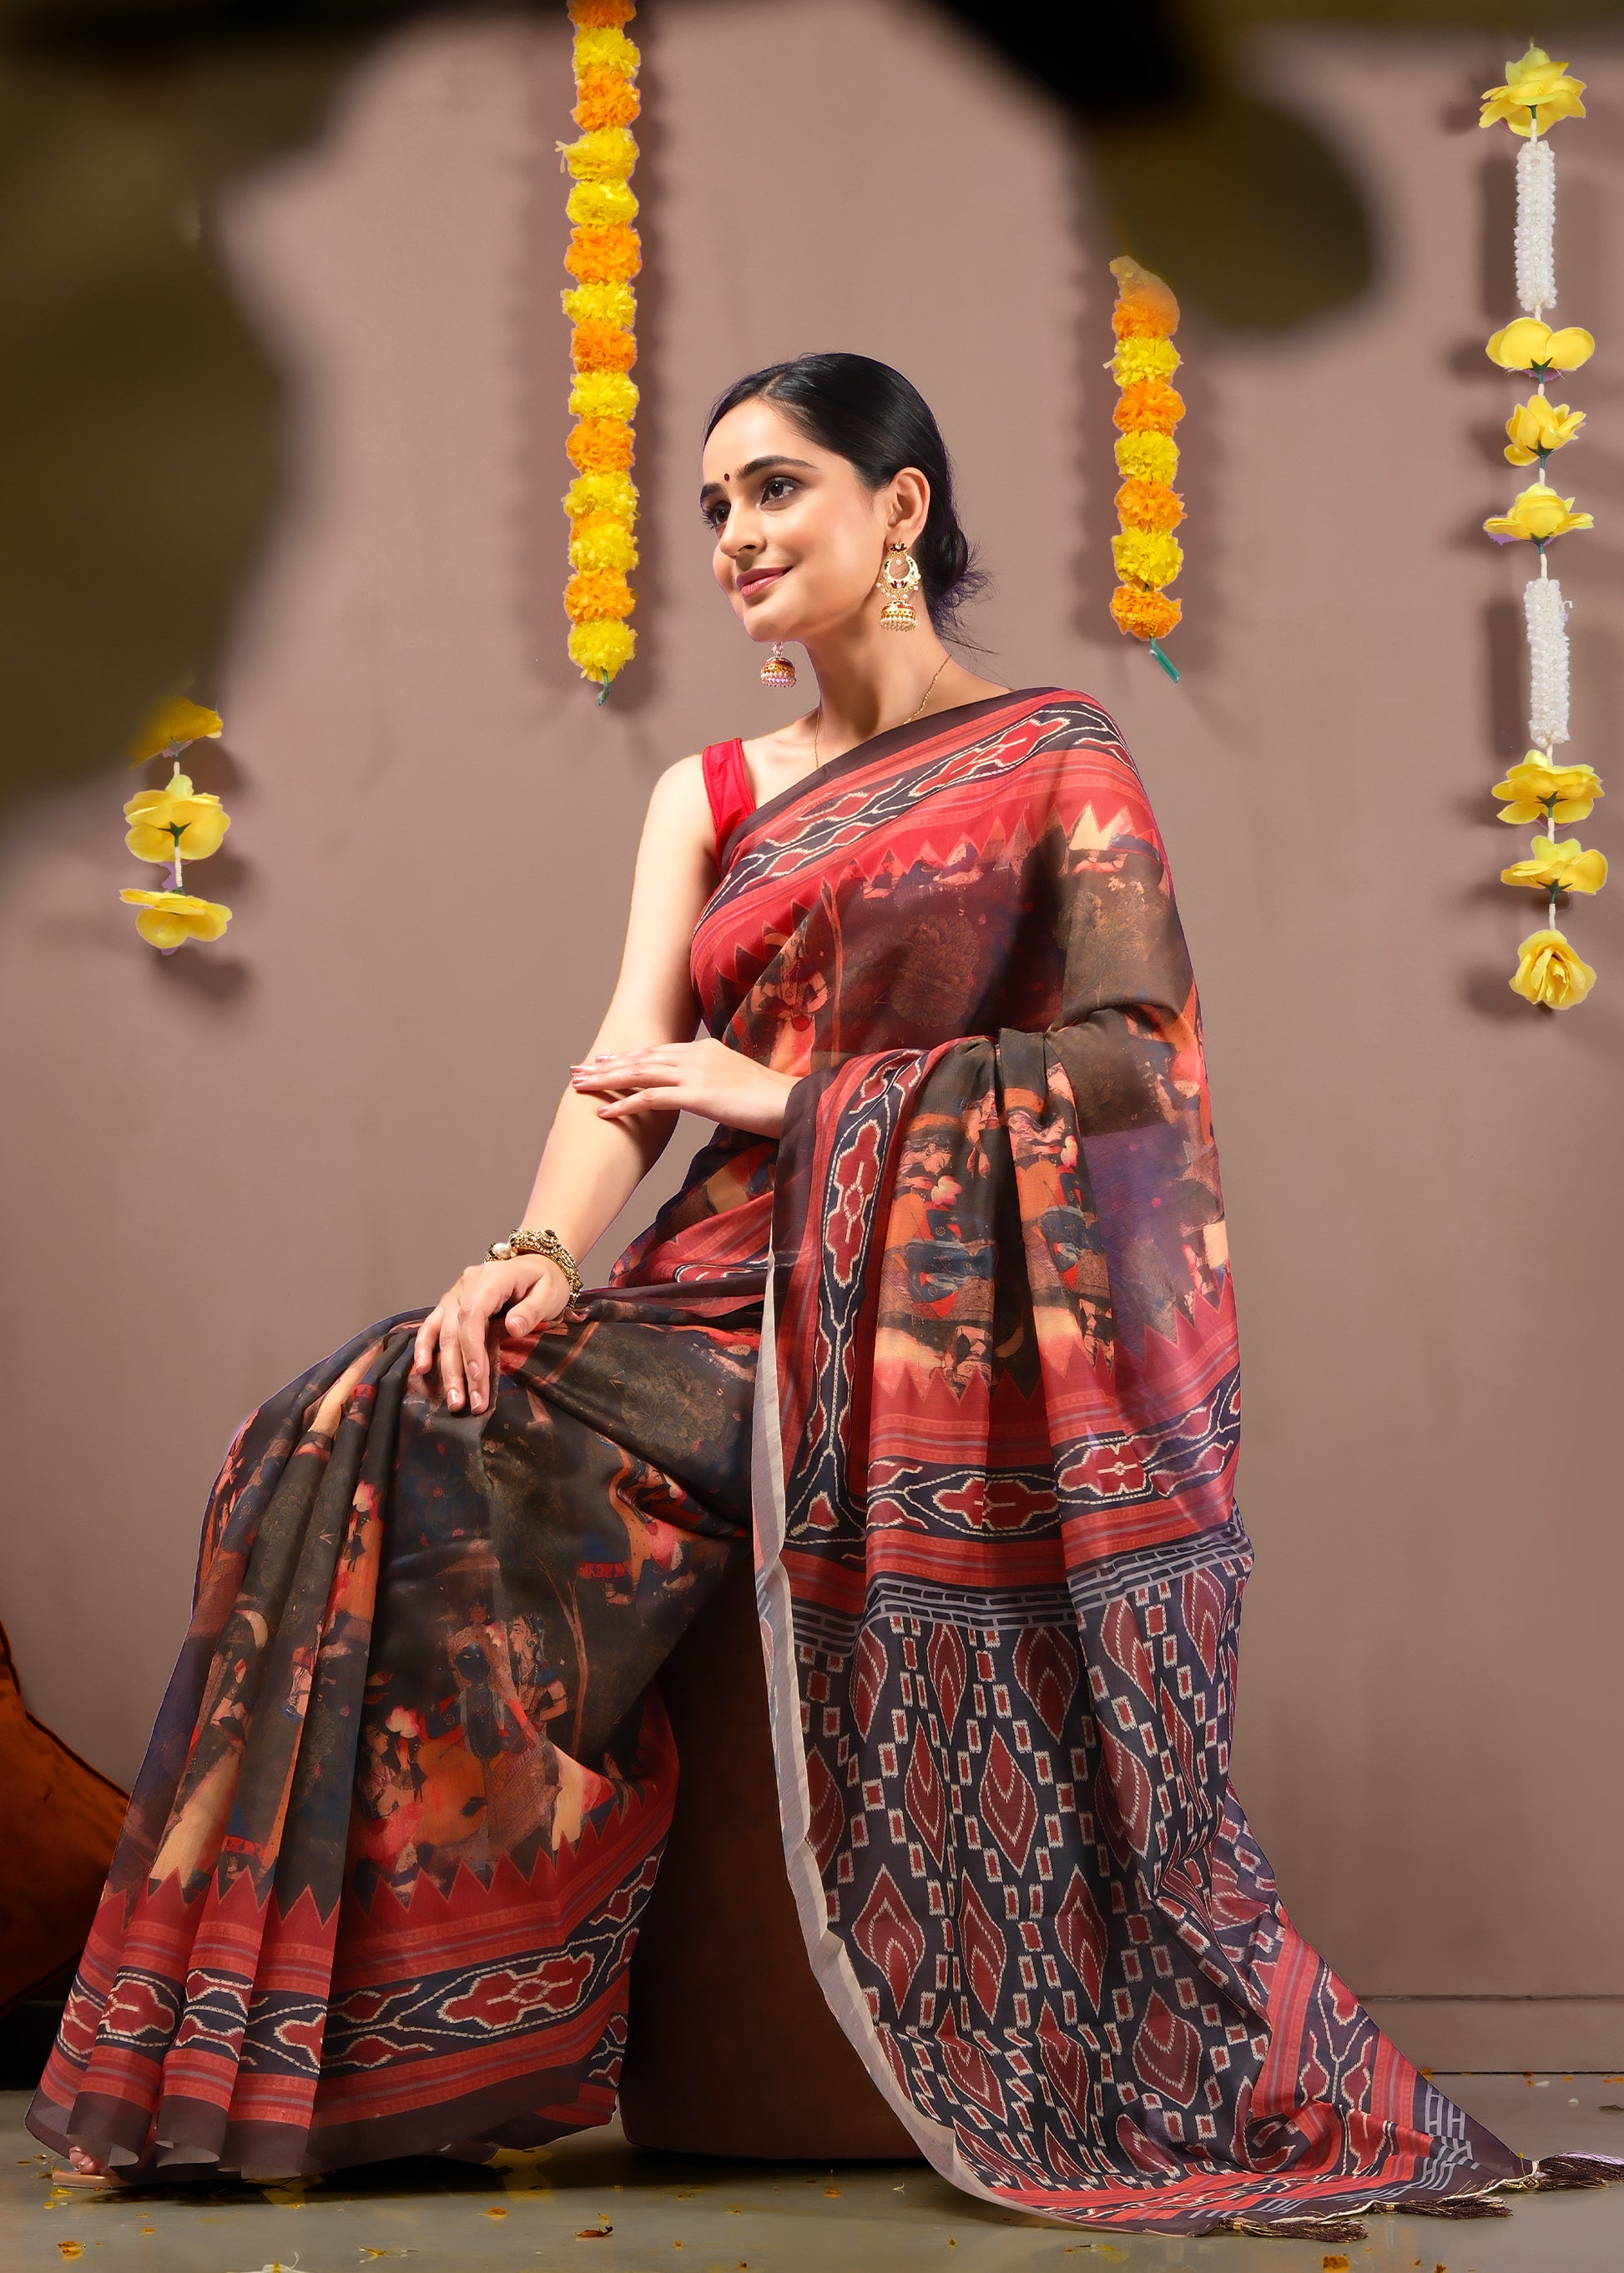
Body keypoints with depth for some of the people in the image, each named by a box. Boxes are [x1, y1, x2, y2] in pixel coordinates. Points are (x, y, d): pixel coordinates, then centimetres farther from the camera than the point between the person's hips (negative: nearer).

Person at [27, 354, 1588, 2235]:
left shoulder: (1053, 756, 6)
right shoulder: (710, 798, 20)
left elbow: (1133, 1051, -6)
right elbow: (631, 1065, 6)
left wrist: (800, 1098, -12)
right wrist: (535, 1252, -15)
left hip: (957, 1305, -4)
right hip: (741, 1295, 5)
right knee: (373, 1433, -19)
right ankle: (323, 2037, -15)